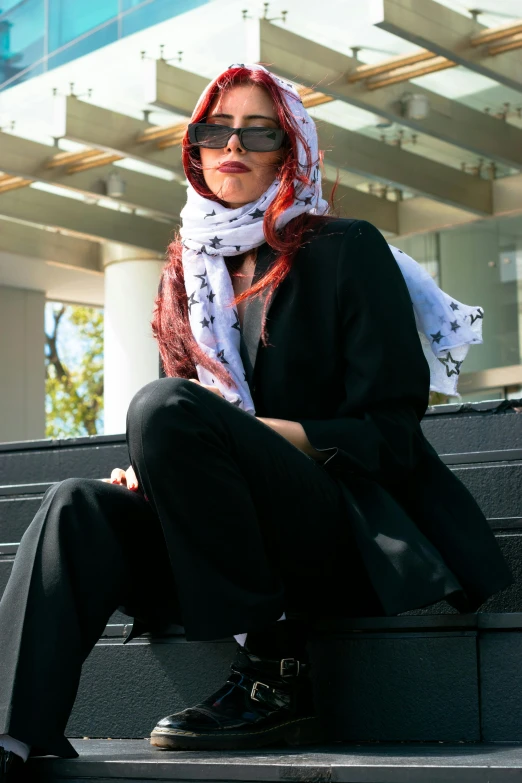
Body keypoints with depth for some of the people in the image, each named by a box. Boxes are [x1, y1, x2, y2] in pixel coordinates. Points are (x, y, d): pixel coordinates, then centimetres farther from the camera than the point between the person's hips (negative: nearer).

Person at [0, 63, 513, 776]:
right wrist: (153, 467, -6)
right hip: (242, 544, 5)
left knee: (163, 406, -27)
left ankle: (277, 678, -22)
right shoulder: (189, 273, 17)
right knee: (77, 505, -21)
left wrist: (251, 433, -19)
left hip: (353, 525, -5)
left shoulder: (347, 252, 0)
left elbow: (390, 435, -6)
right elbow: (188, 432, 19)